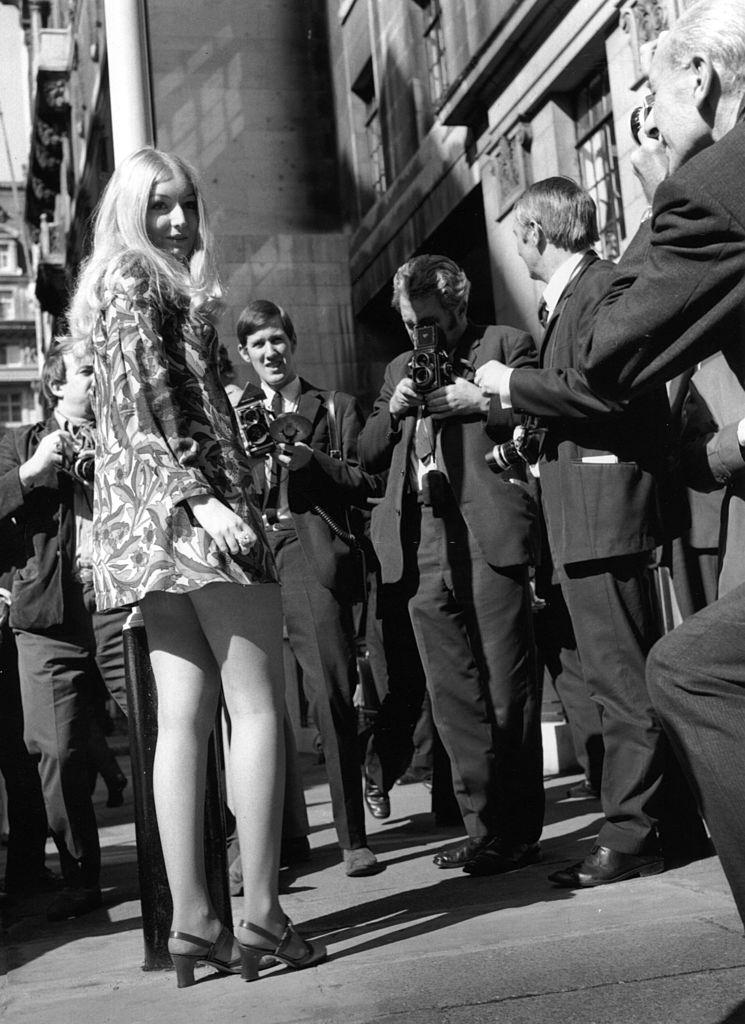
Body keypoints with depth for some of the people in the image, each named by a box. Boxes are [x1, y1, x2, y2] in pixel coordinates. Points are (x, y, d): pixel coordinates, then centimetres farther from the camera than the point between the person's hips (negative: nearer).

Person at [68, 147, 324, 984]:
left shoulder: (140, 283, 25)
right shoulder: (132, 276, -2)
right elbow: (142, 406, -14)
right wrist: (200, 500, -24)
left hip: (148, 521, 9)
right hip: (184, 505, -9)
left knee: (183, 717, 3)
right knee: (258, 706, -9)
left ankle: (191, 921, 3)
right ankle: (261, 914, -9)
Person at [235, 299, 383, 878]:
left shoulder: (336, 408, 16)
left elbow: (367, 483, 7)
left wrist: (313, 461, -7)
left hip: (310, 552, -2)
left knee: (334, 693, -12)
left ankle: (353, 837, -3)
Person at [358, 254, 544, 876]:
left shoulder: (507, 345, 9)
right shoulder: (399, 368, 26)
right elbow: (366, 456, 21)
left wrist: (480, 402, -10)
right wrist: (393, 409, 4)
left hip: (489, 535, -5)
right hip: (422, 545, 5)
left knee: (508, 693, -3)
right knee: (454, 699, 4)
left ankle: (518, 831, 6)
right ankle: (484, 828, 11)